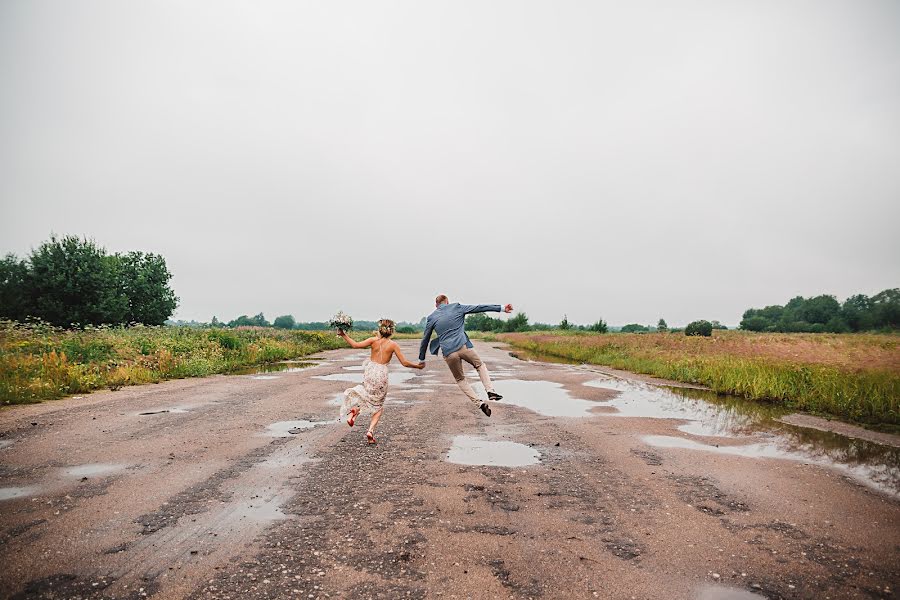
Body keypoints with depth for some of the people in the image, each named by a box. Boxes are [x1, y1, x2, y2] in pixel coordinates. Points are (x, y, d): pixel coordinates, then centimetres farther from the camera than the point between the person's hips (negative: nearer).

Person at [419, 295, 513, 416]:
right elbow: (479, 307, 9)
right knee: (480, 365, 26)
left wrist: (422, 359, 28)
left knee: (460, 380, 20)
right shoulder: (456, 307, 10)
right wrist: (502, 308, 13)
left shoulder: (431, 318, 12)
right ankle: (491, 391, 6)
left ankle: (479, 402, 6)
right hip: (464, 346, 0)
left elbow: (425, 339, 17)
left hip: (449, 353, 1)